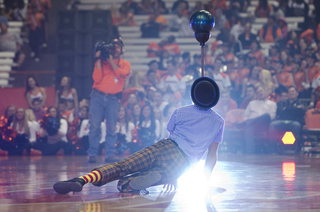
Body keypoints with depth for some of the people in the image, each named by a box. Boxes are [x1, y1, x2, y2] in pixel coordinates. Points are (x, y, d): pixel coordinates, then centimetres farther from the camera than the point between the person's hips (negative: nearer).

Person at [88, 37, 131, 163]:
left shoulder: (125, 64, 13)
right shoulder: (101, 62, 12)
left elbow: (122, 75, -8)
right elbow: (97, 79, -1)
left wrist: (111, 61, -7)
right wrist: (99, 60, -3)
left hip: (113, 98, 0)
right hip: (98, 96, 0)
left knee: (111, 128, -7)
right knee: (94, 126, -8)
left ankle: (110, 154, -5)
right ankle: (92, 154, -5)